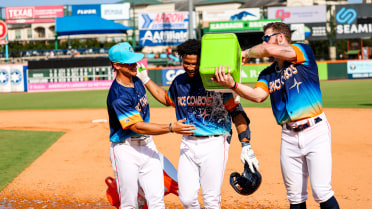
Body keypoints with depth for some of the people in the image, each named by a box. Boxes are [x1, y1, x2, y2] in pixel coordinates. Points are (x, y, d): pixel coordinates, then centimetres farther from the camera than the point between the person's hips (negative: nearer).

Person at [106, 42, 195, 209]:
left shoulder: (136, 80, 5)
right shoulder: (118, 96, -22)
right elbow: (137, 127, -25)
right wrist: (171, 128, -28)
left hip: (147, 145, 7)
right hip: (125, 150, -7)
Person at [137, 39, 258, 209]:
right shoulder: (179, 82, 8)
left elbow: (237, 112, -11)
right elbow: (166, 99, 31)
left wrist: (246, 146, -17)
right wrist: (145, 79, 25)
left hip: (214, 144, -5)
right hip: (188, 144, 5)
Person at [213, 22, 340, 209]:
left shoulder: (304, 52, 0)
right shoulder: (268, 73, 15)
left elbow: (269, 50, -15)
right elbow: (258, 96, -4)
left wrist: (247, 53, 3)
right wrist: (232, 85, -20)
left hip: (315, 132, -6)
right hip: (289, 136, 6)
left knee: (321, 192, -12)